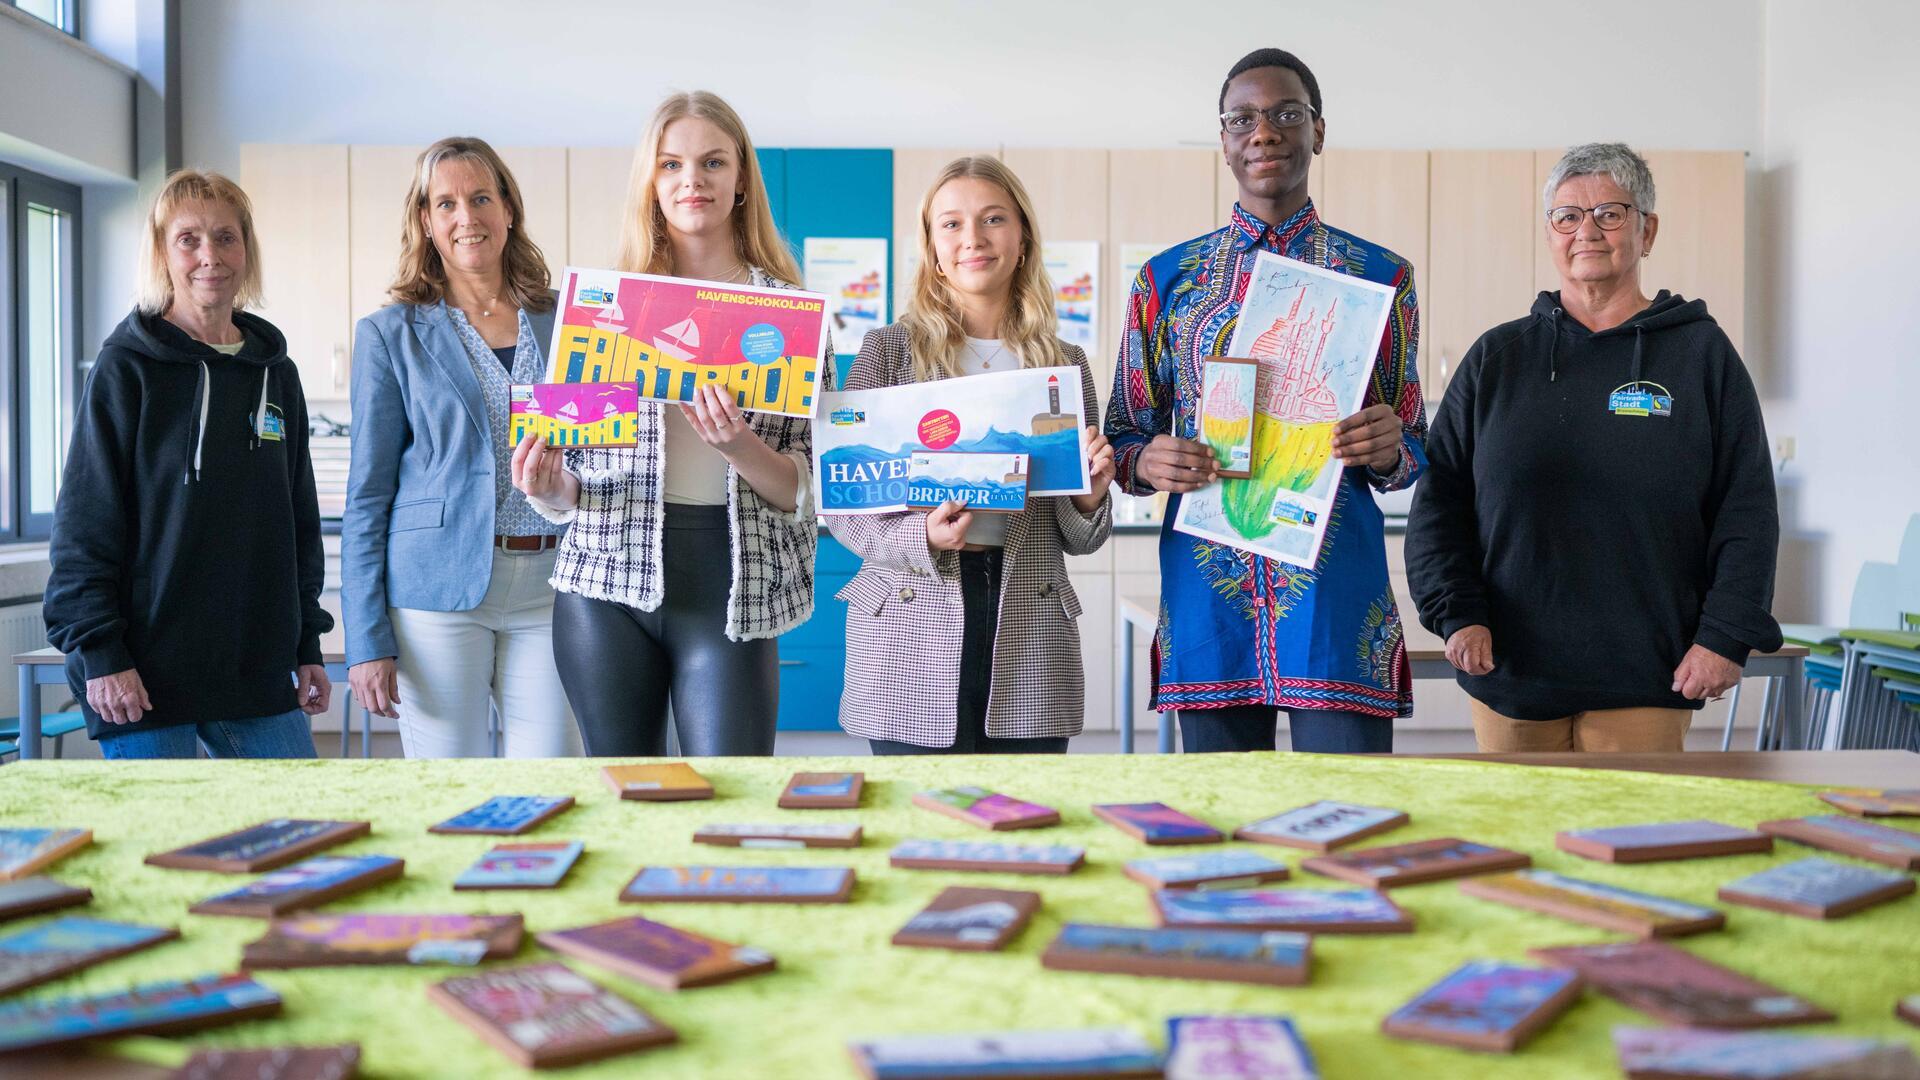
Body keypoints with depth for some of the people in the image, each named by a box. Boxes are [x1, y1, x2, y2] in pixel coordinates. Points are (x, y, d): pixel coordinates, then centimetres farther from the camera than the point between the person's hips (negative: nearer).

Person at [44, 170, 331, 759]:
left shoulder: (276, 373, 10)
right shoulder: (127, 368, -4)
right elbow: (85, 524, -6)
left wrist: (307, 645, 11)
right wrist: (98, 651, -13)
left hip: (259, 665, 5)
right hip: (144, 675, -4)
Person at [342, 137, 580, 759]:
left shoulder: (565, 322, 10)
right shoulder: (391, 334, 4)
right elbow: (367, 497, 2)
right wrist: (367, 640, -4)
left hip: (550, 588, 2)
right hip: (438, 587, -2)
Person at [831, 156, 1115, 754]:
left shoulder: (1065, 364, 11)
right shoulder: (889, 351, 3)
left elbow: (1078, 541, 15)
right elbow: (844, 507, 0)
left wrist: (1090, 498, -6)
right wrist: (921, 536, -17)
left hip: (1031, 636, 2)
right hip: (911, 634, -2)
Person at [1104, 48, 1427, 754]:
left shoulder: (1381, 276, 10)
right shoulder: (1165, 279, 10)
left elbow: (1415, 454, 13)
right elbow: (1121, 440, 12)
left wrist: (1388, 450, -11)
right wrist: (1147, 461, -11)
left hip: (1337, 594, -1)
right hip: (1207, 593, 1)